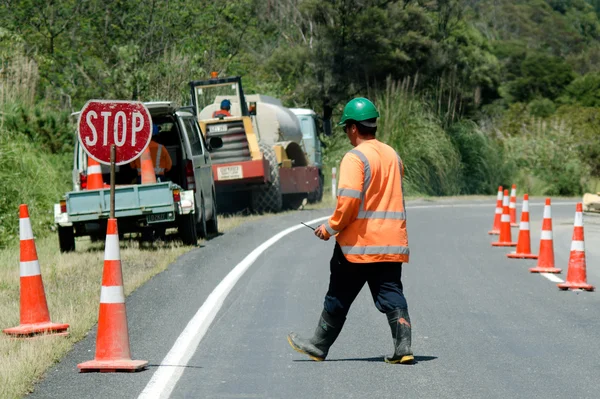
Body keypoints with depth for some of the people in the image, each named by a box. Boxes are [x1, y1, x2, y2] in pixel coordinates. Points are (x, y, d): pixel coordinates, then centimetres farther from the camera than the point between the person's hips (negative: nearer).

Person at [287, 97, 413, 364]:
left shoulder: (355, 158, -13)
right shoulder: (393, 155, 11)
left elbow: (349, 200, -21)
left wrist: (331, 227, -9)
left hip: (358, 242, -6)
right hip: (391, 242, 6)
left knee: (339, 297, 7)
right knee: (391, 295, 4)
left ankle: (319, 346, 18)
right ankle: (403, 347, -9)